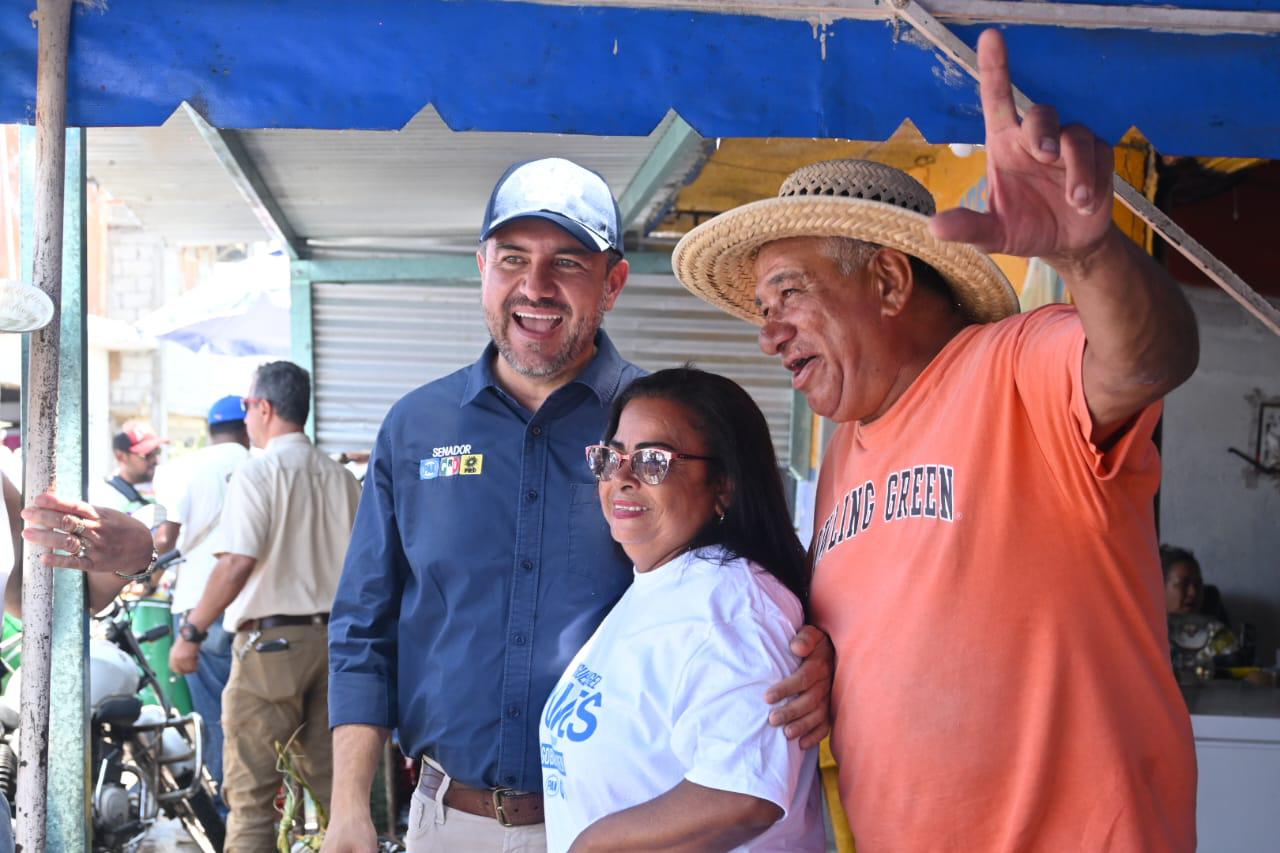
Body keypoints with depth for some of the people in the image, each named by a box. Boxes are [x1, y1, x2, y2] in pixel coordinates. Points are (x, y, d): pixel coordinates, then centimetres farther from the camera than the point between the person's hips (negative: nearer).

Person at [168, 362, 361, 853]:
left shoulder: (257, 473, -9)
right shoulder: (340, 477, 9)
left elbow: (238, 564, -18)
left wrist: (191, 632, -12)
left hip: (271, 640, -6)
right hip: (333, 638, 6)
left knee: (251, 789, 0)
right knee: (329, 783, 11)